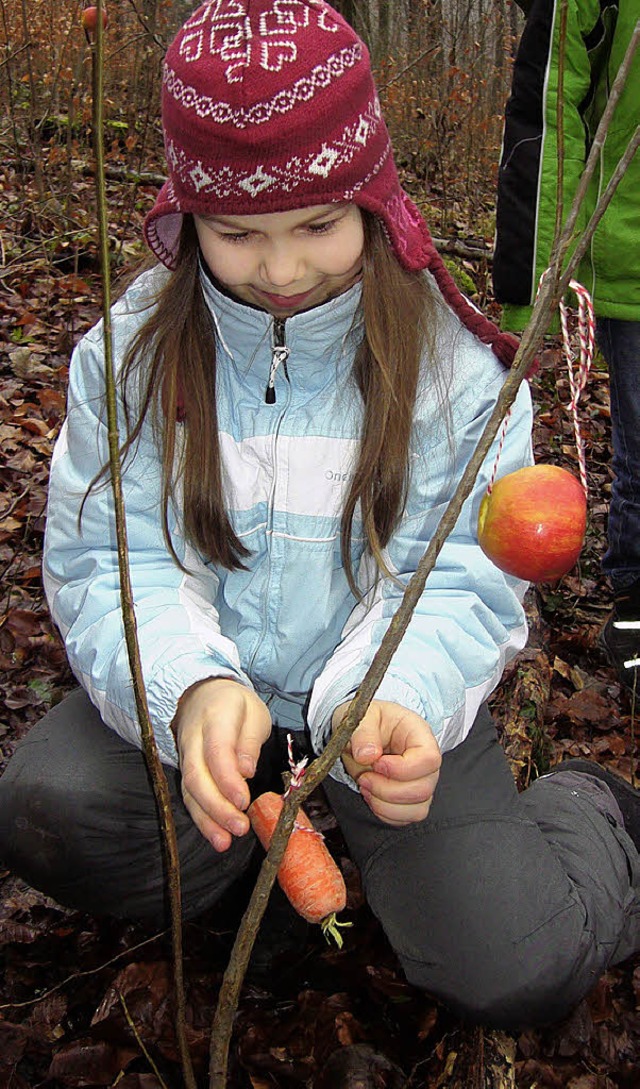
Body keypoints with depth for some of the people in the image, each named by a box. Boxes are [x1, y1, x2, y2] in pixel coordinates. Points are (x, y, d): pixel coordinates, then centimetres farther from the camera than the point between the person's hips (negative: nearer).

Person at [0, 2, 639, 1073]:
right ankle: (261, 825, 4)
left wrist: (393, 701, -35)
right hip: (205, 691, 2)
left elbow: (463, 582, -12)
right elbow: (106, 562, -11)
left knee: (517, 973, -16)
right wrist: (192, 688, -33)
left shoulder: (454, 362, -11)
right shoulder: (134, 349, -7)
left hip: (387, 696, -1)